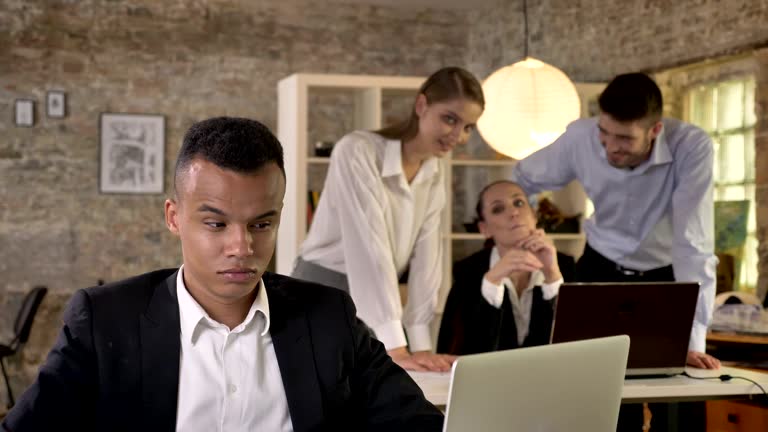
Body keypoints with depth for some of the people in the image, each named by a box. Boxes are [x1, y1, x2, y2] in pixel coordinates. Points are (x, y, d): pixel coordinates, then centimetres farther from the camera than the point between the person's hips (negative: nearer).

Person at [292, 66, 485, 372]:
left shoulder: (434, 180, 5)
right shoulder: (357, 151, -18)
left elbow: (425, 257, -2)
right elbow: (369, 249, -25)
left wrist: (421, 346, -13)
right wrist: (395, 348, -30)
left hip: (372, 310, 6)